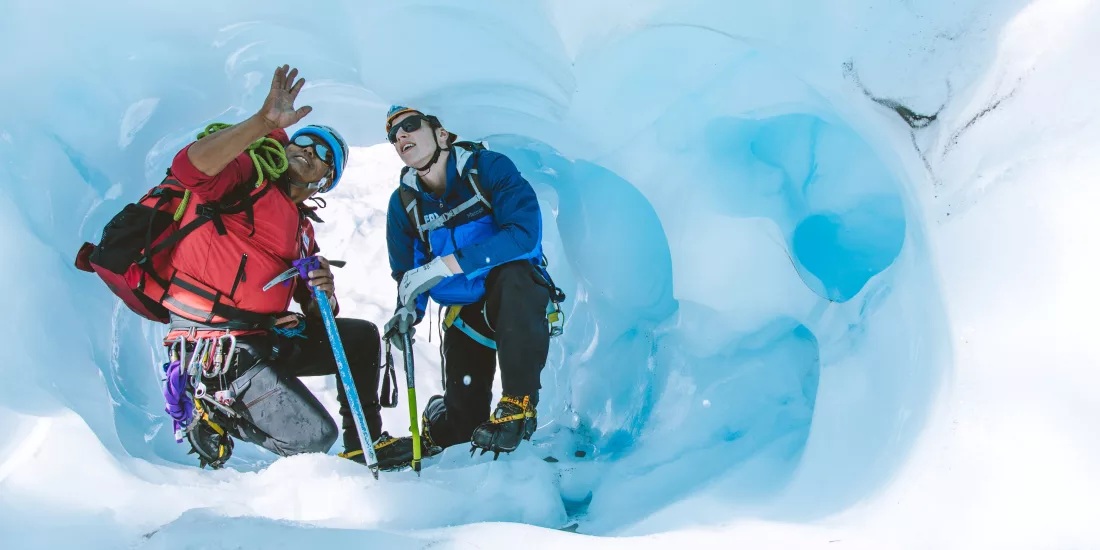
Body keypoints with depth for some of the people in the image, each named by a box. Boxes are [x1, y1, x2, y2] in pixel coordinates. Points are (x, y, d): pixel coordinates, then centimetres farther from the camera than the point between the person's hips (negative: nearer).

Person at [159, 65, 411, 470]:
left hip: (265, 340, 9)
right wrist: (265, 122, -37)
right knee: (314, 435, -17)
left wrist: (324, 293, -6)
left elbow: (317, 317, 19)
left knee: (361, 336, 14)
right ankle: (219, 414, 6)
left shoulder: (303, 229, 19)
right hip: (218, 345, -9)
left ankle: (365, 445, 22)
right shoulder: (249, 174, -4)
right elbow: (189, 167, -30)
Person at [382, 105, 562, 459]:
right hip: (463, 313, 3)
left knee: (513, 275, -40)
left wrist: (444, 265, -34)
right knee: (462, 423, -5)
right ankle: (436, 425, 34)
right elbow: (406, 274, 7)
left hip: (516, 297, -3)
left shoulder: (488, 167, -16)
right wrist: (408, 311, -17)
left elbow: (524, 232, -31)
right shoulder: (403, 203, -2)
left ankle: (517, 405, -30)